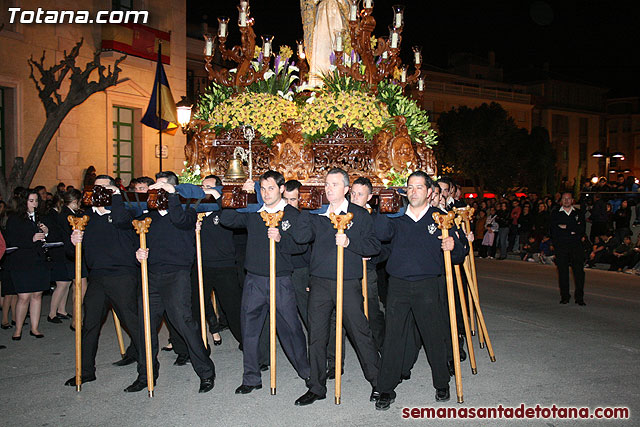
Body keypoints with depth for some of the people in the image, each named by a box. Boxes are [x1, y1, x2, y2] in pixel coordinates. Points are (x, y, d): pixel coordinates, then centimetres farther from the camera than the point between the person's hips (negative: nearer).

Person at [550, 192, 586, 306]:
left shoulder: (578, 213, 13)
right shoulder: (555, 213, 9)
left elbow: (582, 229, -2)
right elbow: (554, 231, -1)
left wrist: (566, 227, -8)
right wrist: (572, 230, -5)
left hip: (576, 246, 1)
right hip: (561, 246, 0)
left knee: (579, 271, -5)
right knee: (562, 271, 1)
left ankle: (579, 297, 2)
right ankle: (564, 296, 10)